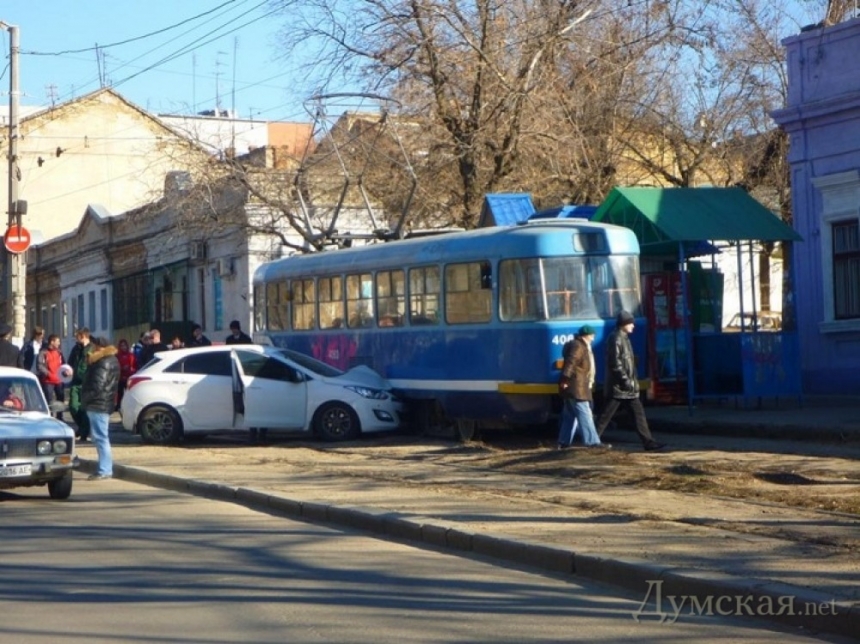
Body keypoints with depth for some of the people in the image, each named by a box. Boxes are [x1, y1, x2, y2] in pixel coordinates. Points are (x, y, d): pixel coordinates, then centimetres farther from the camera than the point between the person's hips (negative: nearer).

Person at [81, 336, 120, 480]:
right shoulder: (111, 360, 17)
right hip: (104, 403, 11)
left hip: (98, 404, -11)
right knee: (102, 437, 16)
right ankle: (106, 469, 21)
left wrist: (85, 398, -11)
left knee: (100, 437, -10)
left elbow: (98, 385, -22)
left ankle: (104, 470, -11)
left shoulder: (104, 363, -16)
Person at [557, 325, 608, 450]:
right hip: (575, 387, -11)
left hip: (578, 387, 11)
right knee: (584, 414, -11)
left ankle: (564, 442, 15)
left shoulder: (581, 346, 21)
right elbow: (570, 363, -24)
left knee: (571, 416, 12)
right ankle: (592, 441, -12)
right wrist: (565, 379, -30)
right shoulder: (578, 346, -13)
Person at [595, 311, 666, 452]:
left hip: (627, 386, 10)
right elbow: (615, 362, -21)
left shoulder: (624, 338, 18)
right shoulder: (616, 338, -13)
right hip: (618, 386, -10)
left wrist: (633, 381, 20)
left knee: (638, 412, 5)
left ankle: (648, 441, 5)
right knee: (606, 415, -5)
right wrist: (625, 379, -23)